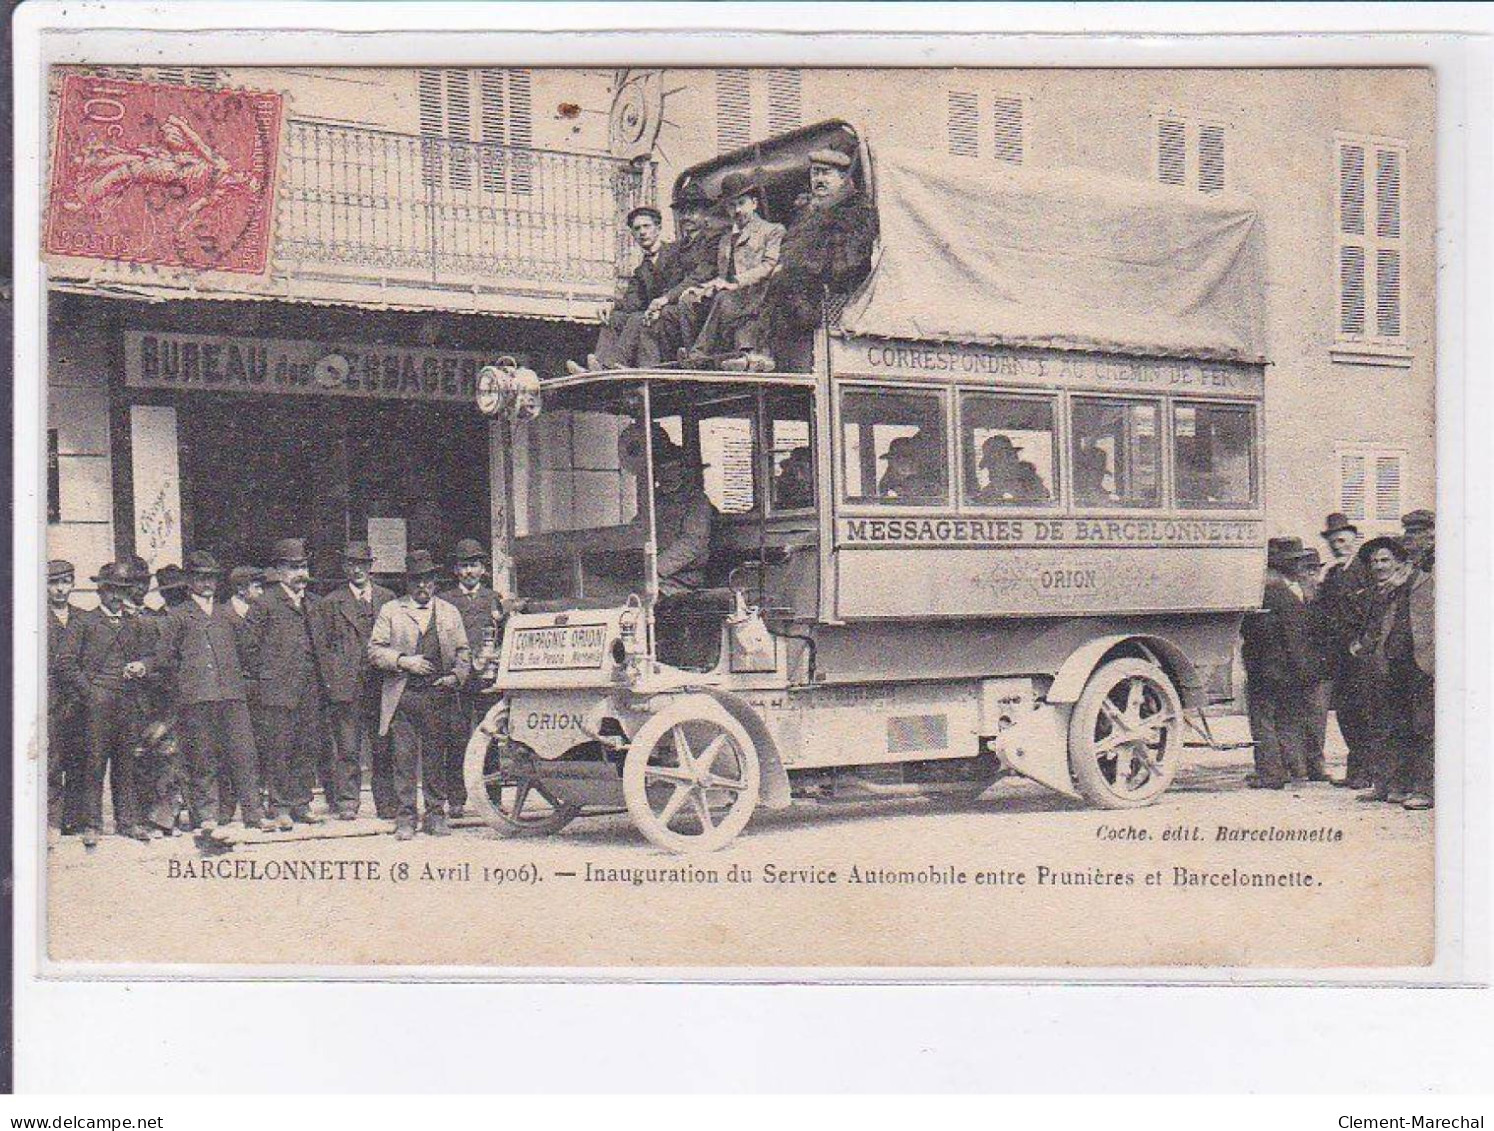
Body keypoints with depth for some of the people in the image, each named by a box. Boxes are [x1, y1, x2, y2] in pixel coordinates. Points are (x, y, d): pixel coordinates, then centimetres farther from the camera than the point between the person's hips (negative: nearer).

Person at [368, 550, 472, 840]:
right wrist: (404, 661, -10)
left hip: (438, 695, 2)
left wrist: (456, 676, -3)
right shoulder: (390, 611, 9)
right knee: (404, 757, -3)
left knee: (435, 757, 4)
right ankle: (405, 818, 2)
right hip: (402, 696, -2)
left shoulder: (449, 612, 15)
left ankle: (436, 815, 12)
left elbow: (463, 651, 15)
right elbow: (374, 650, 3)